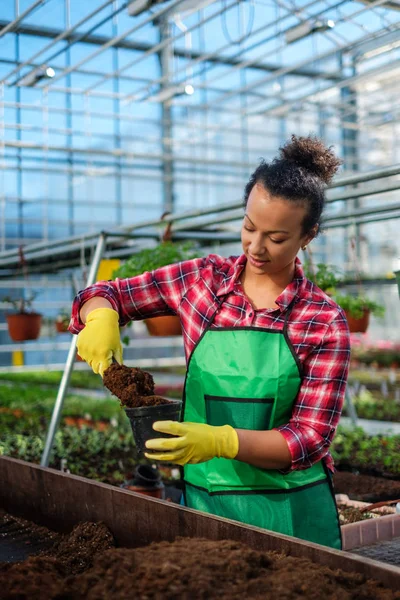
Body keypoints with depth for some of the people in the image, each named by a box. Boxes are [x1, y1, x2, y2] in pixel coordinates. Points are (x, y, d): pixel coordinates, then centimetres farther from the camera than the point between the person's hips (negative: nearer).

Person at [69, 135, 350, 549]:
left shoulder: (324, 323, -9)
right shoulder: (202, 279, -2)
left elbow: (310, 438, -14)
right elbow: (107, 294, 6)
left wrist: (220, 441, -29)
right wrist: (101, 318, -19)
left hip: (291, 512, -1)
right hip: (205, 500, 2)